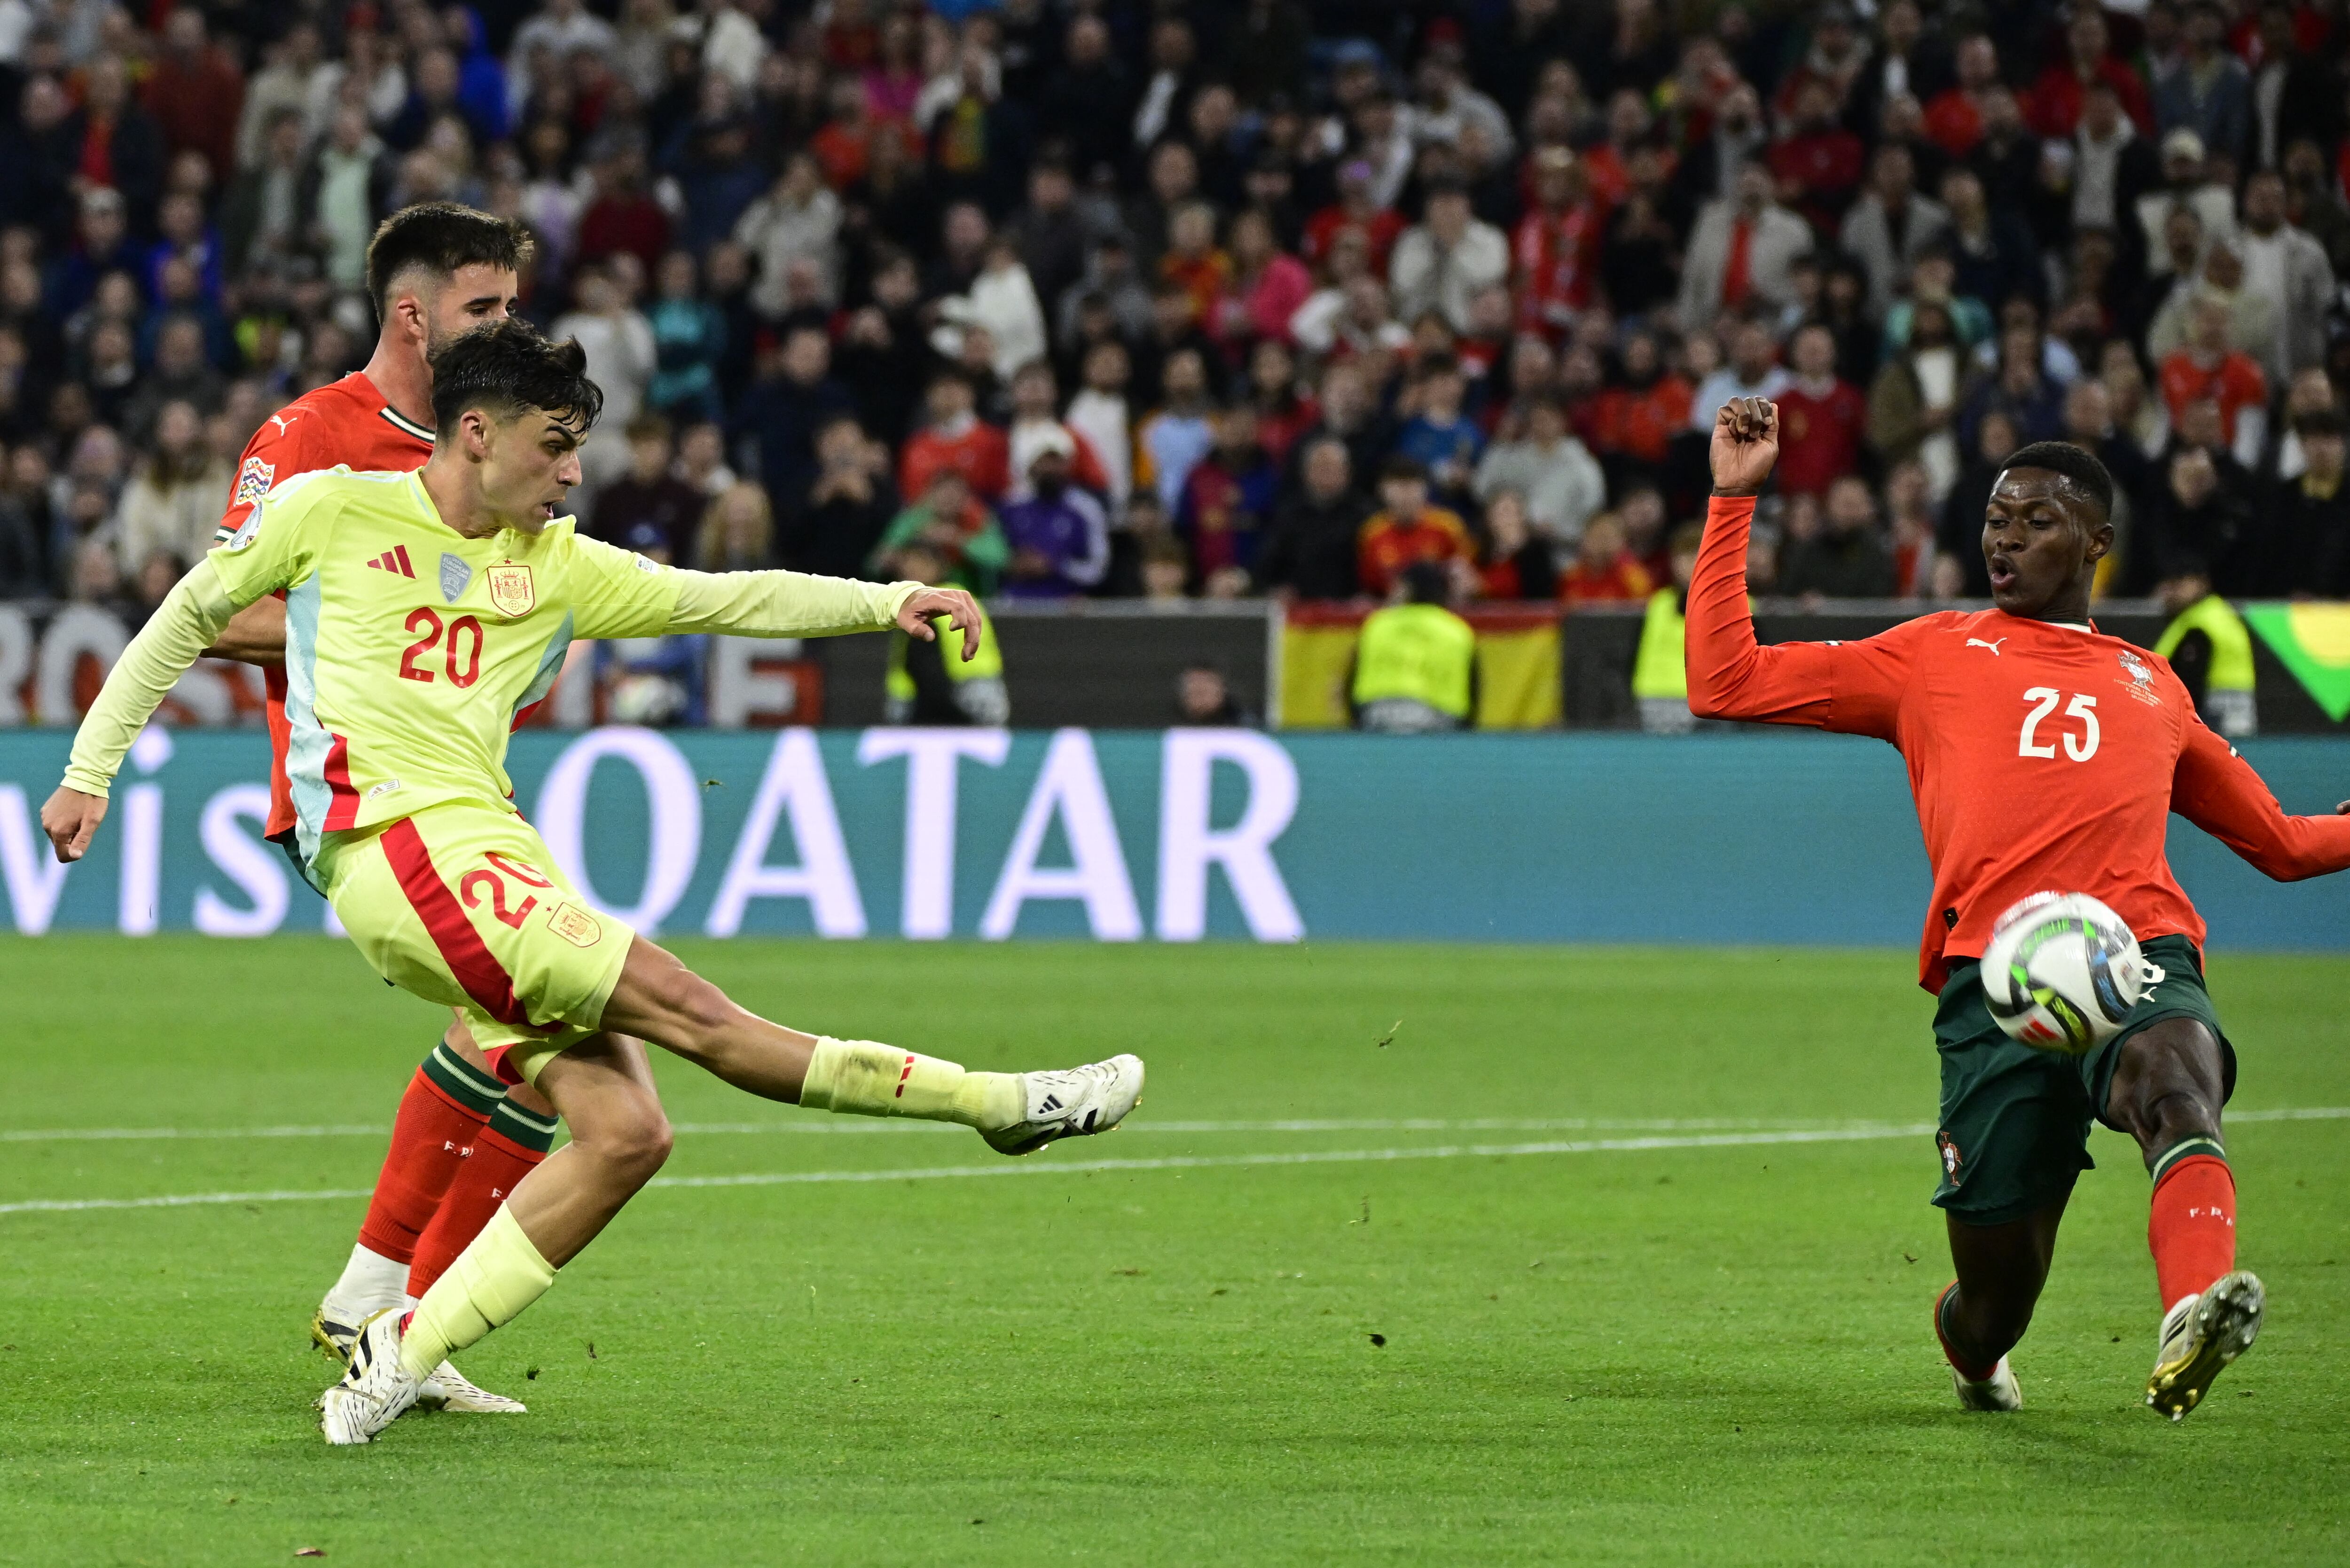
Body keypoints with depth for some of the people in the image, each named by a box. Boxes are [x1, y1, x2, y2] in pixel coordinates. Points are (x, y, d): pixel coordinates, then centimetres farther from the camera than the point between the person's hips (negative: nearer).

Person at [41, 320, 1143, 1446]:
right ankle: (1003, 1105, -13)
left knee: (625, 1133, -10)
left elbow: (721, 599, 15)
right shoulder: (331, 511, 6)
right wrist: (90, 771, 13)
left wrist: (886, 602, 2)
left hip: (496, 858, 7)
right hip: (395, 846, -7)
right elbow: (190, 616, 16)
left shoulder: (555, 565, 19)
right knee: (687, 1010, -16)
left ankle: (397, 1362, -6)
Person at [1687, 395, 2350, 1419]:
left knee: (2176, 1087, -37)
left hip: (2141, 951, 1)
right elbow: (1725, 682, 17)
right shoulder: (1936, 656, 23)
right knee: (1997, 1299, -1)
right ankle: (1967, 1336, 37)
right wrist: (1734, 502, 17)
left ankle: (2197, 1317, -61)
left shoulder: (2151, 687, 29)